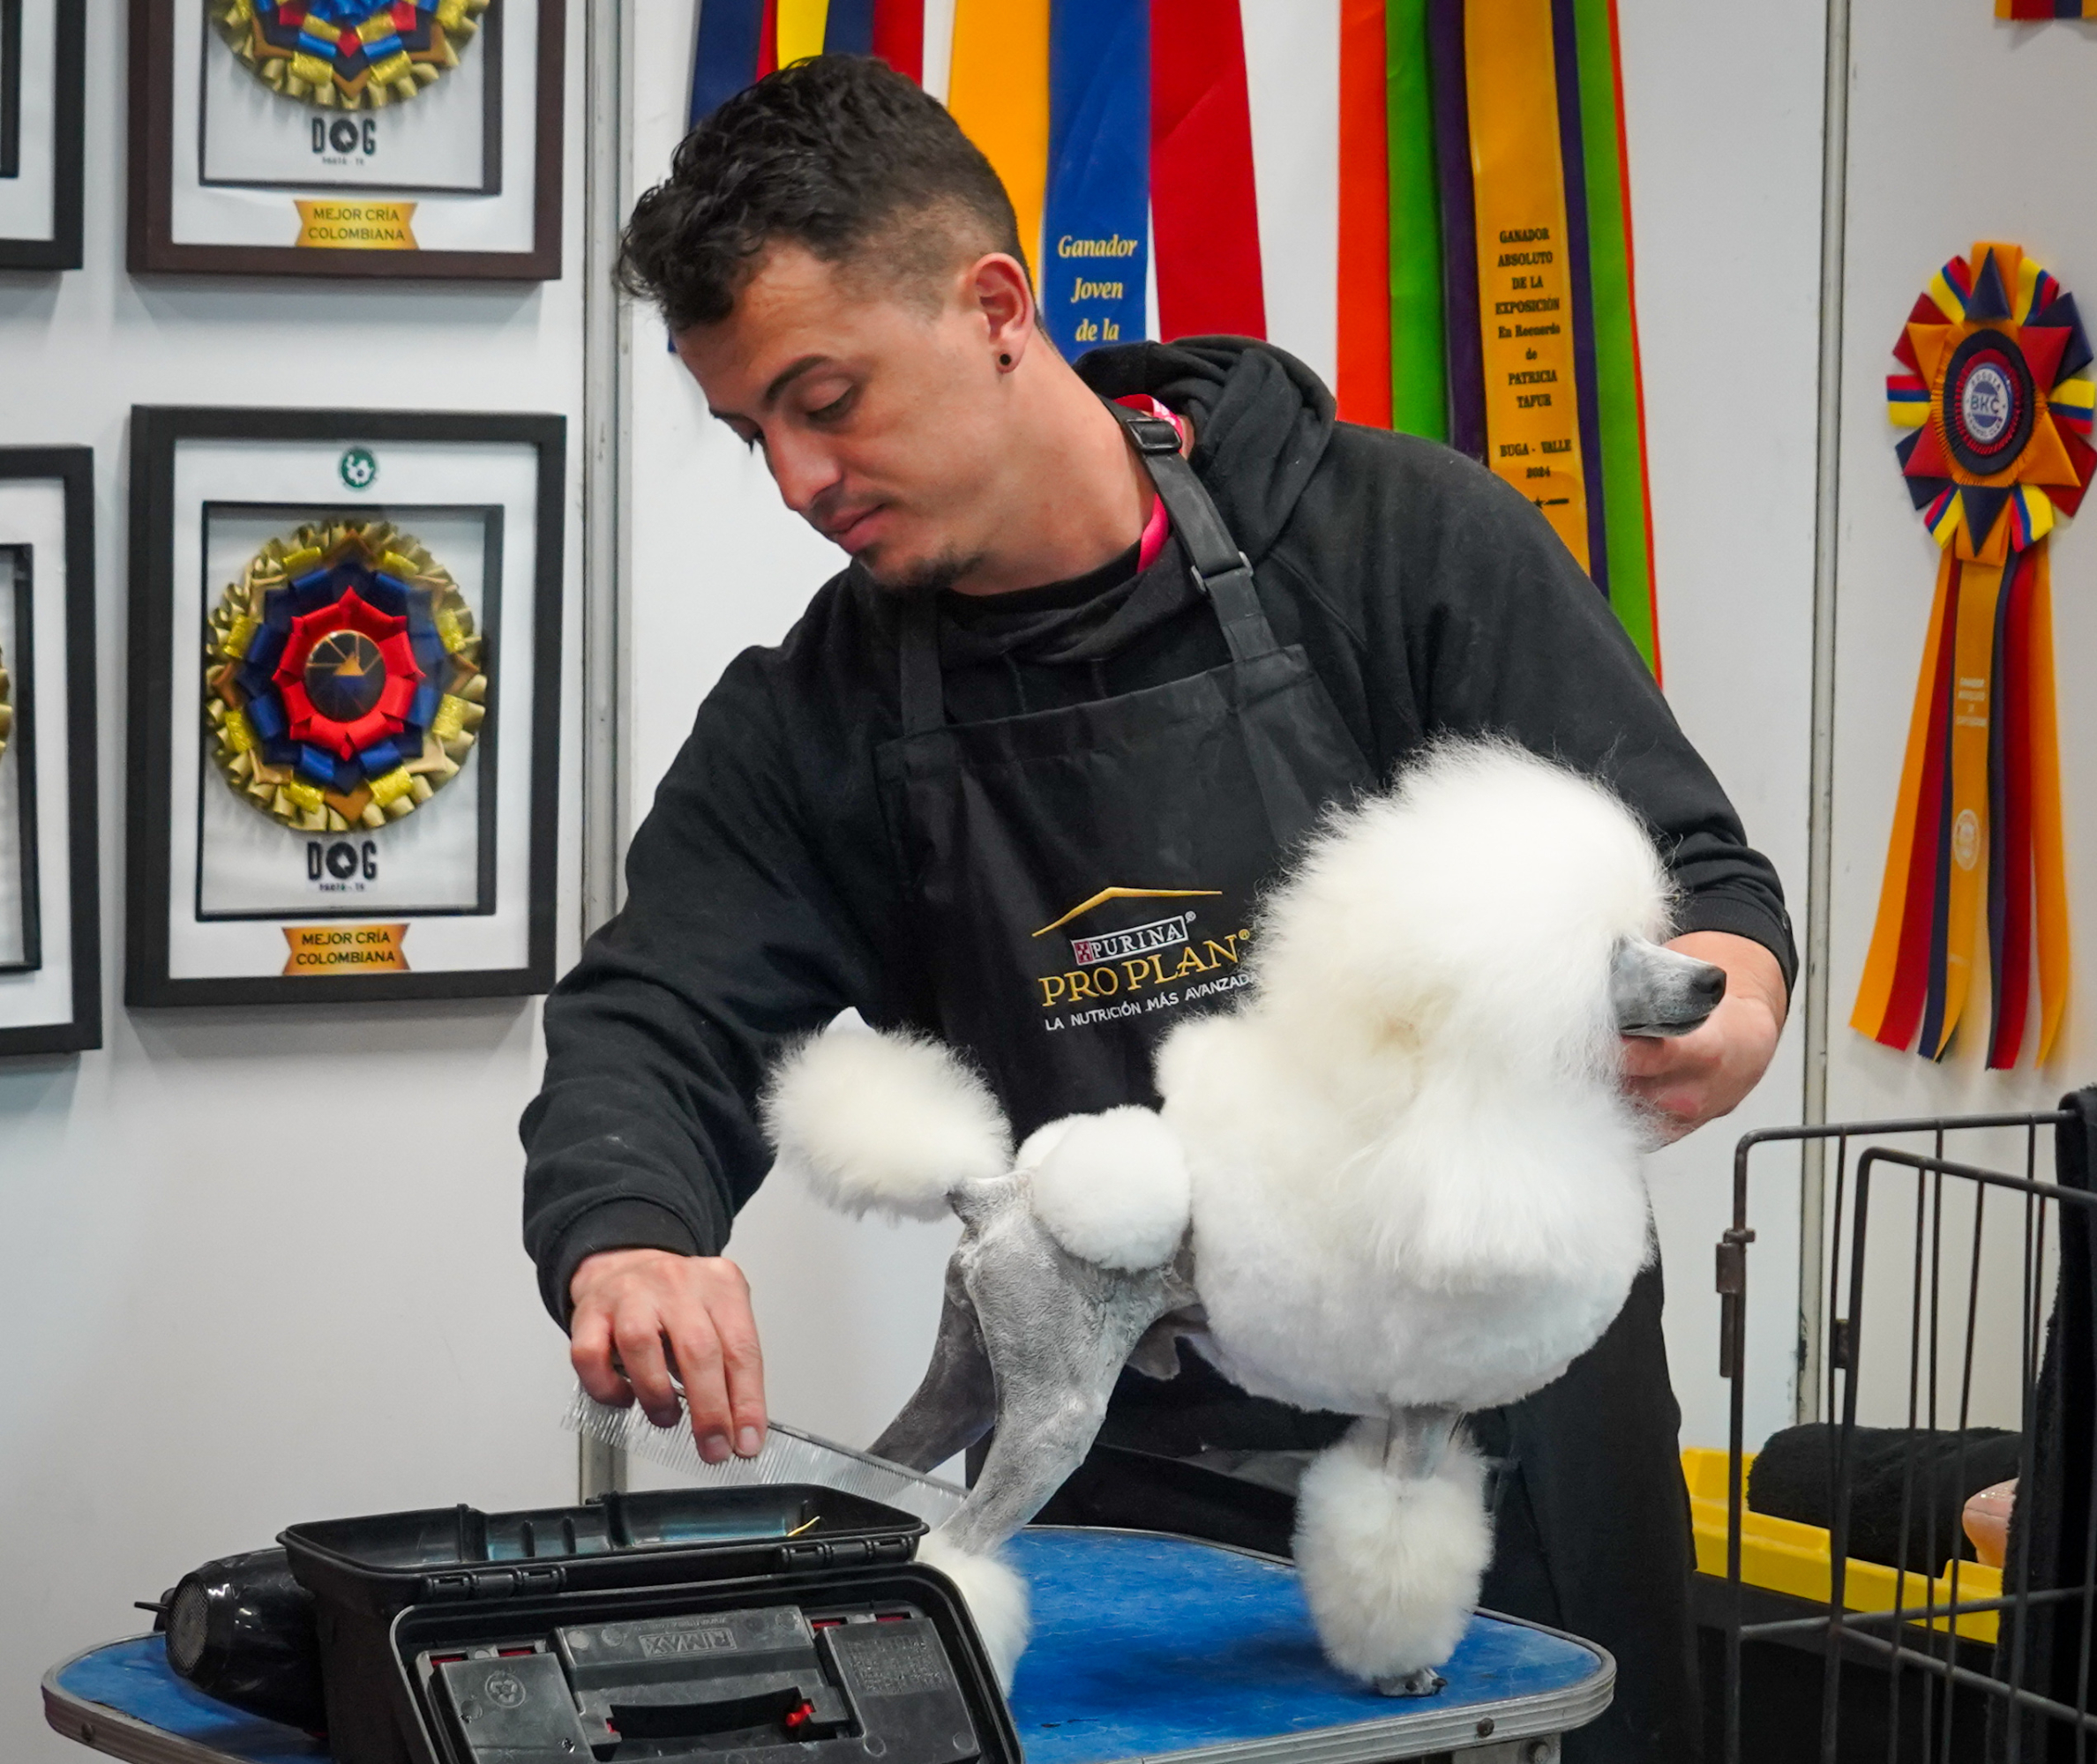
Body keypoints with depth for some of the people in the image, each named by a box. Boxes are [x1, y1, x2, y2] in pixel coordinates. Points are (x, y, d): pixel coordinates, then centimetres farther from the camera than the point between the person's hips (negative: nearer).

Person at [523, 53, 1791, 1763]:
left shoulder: (1401, 539, -7)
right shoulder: (818, 722, 4)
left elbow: (1693, 869, -8)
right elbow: (651, 1024, -5)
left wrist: (1723, 998, -32)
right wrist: (624, 1242, -28)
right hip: (1115, 1481, 2)